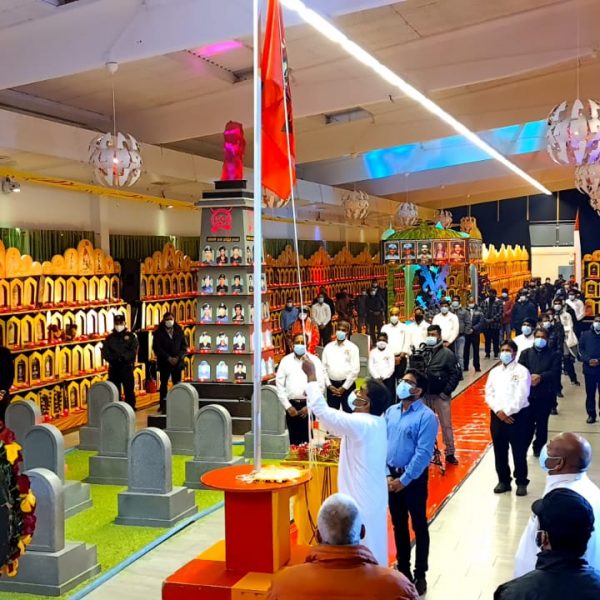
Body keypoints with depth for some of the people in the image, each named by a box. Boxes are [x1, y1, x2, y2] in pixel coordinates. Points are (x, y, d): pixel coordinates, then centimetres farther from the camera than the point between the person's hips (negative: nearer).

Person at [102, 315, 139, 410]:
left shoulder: (131, 336, 5)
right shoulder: (109, 338, 10)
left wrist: (123, 357, -21)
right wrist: (114, 358, -17)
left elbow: (133, 351, -7)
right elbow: (105, 353, 0)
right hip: (113, 368, 2)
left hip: (127, 367, -2)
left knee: (129, 391, 1)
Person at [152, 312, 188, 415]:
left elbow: (184, 346, 4)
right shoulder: (159, 333, 0)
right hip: (164, 363, -2)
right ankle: (163, 407, 8)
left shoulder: (179, 331, 6)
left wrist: (178, 357, -11)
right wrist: (168, 358, -15)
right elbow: (156, 348, -8)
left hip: (177, 362, 2)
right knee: (164, 384, 4)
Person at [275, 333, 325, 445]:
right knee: (293, 439, 4)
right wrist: (287, 406, -3)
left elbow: (320, 385, -1)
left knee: (307, 440, -4)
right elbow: (279, 385, 5)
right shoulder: (285, 360, 7)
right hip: (291, 405, 2)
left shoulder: (314, 360, 3)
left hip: (308, 405, -1)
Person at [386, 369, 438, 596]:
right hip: (391, 476, 5)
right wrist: (387, 474, -4)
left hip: (414, 478, -5)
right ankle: (403, 569, 31)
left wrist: (404, 480, -16)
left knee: (419, 526, 6)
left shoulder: (426, 416, -15)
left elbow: (423, 453, -18)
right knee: (398, 525, 16)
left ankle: (420, 574, 19)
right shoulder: (390, 412, 4)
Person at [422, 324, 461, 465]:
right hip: (425, 395, 3)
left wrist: (446, 392, -12)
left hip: (441, 396, -3)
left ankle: (450, 453, 13)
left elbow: (455, 374, -7)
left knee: (446, 425, 3)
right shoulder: (422, 352, 3)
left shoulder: (447, 353, -4)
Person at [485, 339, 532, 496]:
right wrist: (499, 411, -9)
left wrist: (507, 412, -14)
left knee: (519, 451, 0)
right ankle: (503, 481, 20)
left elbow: (521, 396, -11)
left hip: (517, 415, -4)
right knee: (499, 451, 8)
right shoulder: (494, 371, 11)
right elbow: (489, 394, 6)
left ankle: (521, 482, 12)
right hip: (497, 416, 4)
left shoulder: (522, 371, -3)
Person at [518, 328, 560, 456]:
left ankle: (539, 448, 20)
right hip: (527, 393, 1)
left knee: (542, 424, 7)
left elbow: (554, 372, -8)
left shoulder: (553, 355, 5)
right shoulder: (526, 353, 9)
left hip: (545, 395, 0)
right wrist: (529, 378, -19)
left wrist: (540, 377, -22)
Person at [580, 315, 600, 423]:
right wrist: (588, 360, -10)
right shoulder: (585, 335, 7)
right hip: (589, 368, 2)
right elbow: (581, 349, 5)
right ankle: (591, 414, 16)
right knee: (590, 393, 8)